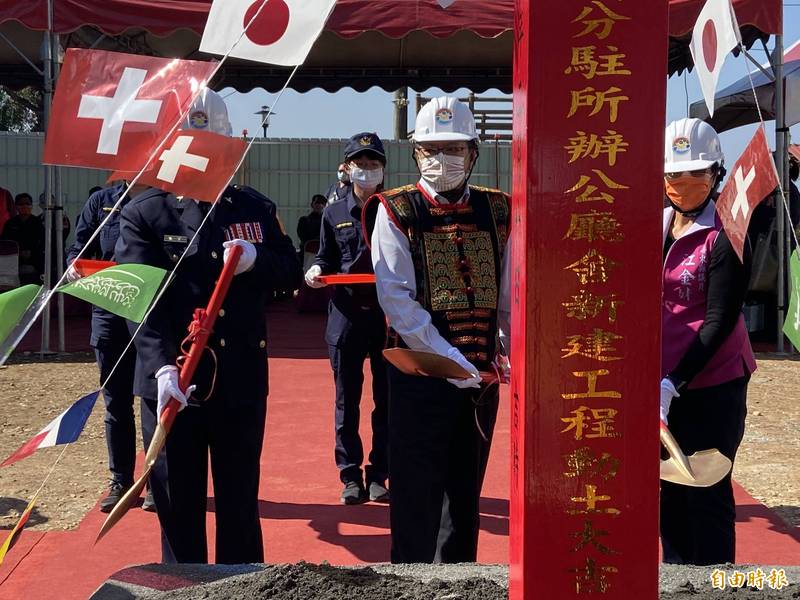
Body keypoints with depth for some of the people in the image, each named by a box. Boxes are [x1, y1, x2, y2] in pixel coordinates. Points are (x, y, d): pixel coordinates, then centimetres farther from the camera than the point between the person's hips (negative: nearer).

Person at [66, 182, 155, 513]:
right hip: (110, 315, 3)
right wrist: (74, 266, -12)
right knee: (116, 402, 10)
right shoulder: (101, 202, 6)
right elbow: (79, 247, 10)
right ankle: (120, 480, 22)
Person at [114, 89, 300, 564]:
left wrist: (257, 260, -11)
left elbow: (290, 269, 12)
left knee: (241, 501, 13)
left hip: (242, 379, 2)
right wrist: (162, 367, -25)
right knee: (179, 504, 9)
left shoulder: (256, 207, 8)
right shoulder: (144, 214, -1)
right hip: (172, 381, -2)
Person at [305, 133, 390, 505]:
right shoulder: (334, 213, 10)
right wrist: (316, 271, -5)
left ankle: (378, 475, 15)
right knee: (347, 401, 5)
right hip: (346, 315, 1)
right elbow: (325, 258, 16)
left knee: (387, 400, 4)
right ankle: (351, 476, 14)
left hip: (388, 314, -1)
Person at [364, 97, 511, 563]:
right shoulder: (396, 212, -4)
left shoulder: (497, 211, 8)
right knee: (418, 495, 1)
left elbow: (510, 296, 11)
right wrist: (448, 359, -18)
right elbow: (395, 296, -13)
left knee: (466, 491, 15)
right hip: (420, 373, -4)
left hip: (482, 374, 4)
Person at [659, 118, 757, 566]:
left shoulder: (726, 236, -11)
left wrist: (674, 383, -21)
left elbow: (719, 320, -15)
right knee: (669, 490, 14)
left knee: (706, 494, 2)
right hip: (660, 381, 6)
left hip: (711, 384, -6)